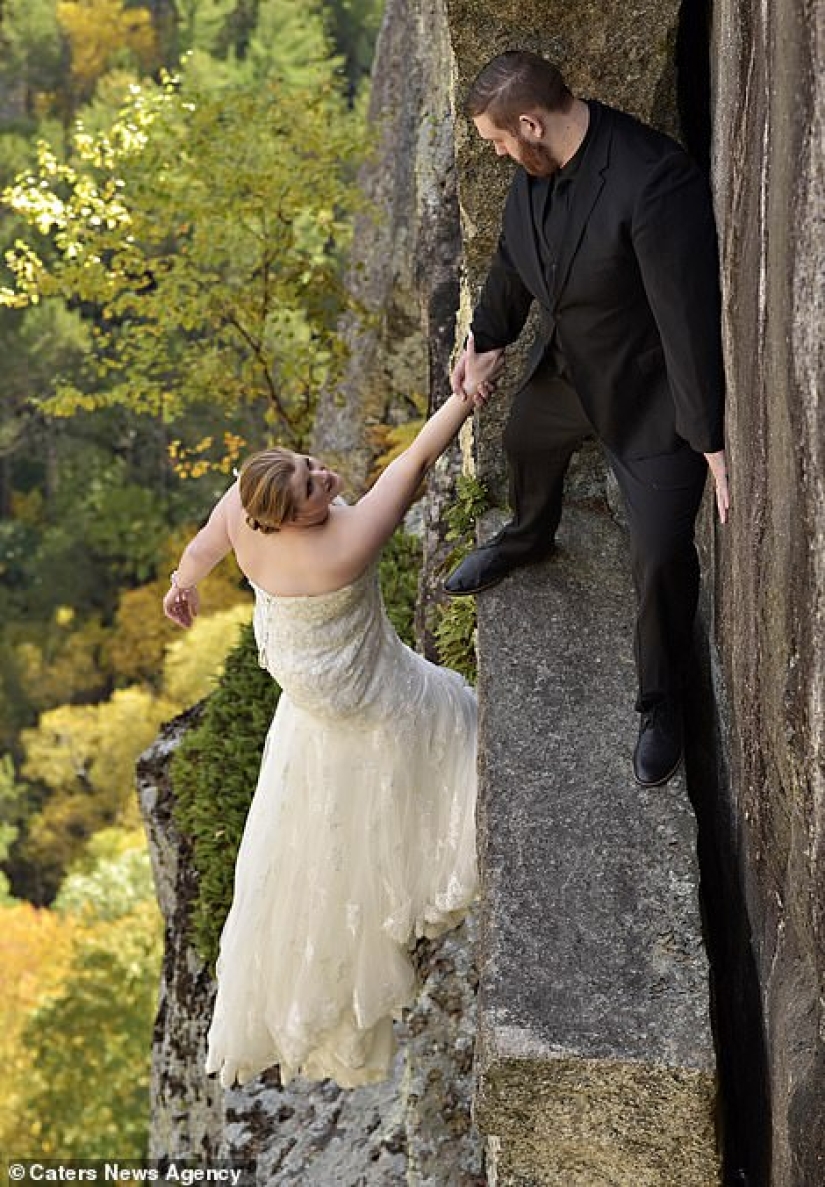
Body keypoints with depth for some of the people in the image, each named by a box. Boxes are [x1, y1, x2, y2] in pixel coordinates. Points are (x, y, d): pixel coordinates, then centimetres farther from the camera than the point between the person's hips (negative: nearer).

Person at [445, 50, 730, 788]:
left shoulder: (654, 183, -38)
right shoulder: (538, 166, -13)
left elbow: (689, 317, -34)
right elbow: (514, 258, 7)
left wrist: (711, 439, -29)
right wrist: (486, 338, 12)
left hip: (650, 393, -8)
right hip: (568, 366, 8)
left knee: (662, 554, -7)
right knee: (527, 443, 33)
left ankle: (662, 702, 18)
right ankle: (529, 540, 68)